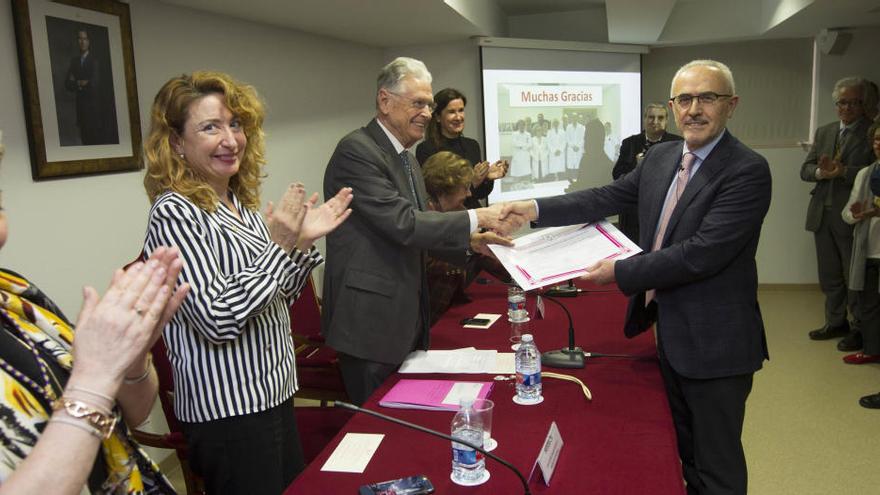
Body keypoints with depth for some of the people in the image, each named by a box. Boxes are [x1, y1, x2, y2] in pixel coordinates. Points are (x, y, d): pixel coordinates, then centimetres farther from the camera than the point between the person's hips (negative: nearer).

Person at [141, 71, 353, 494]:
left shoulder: (240, 203, 6)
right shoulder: (174, 213, -17)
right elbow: (217, 319, -23)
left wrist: (301, 243, -2)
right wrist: (279, 245, -21)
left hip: (270, 392, 8)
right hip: (228, 410, -8)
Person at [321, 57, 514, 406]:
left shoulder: (405, 155, 14)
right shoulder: (356, 150, -16)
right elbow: (402, 223, -23)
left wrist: (469, 242, 2)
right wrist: (475, 219, -19)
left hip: (405, 315, 9)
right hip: (370, 320, -9)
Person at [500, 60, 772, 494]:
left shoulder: (747, 171, -19)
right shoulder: (660, 157, 4)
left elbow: (703, 252, -26)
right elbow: (608, 198, 4)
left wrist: (620, 272, -23)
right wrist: (536, 209, -7)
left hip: (714, 340, -7)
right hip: (668, 327, 7)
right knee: (685, 452, 25)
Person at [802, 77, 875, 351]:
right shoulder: (824, 132, 13)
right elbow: (805, 169, 7)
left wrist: (843, 171, -23)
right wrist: (821, 172, -12)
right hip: (822, 214, 6)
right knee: (829, 275, 14)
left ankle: (860, 328, 15)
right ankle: (836, 322, 28)